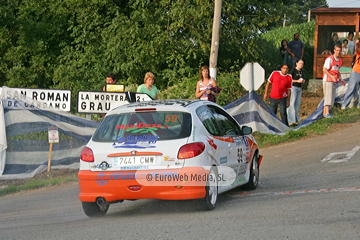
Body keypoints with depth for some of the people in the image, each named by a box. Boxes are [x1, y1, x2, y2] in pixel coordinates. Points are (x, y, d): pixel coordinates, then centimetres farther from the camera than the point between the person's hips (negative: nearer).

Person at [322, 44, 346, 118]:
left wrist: (340, 79, 12)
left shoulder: (340, 60, 12)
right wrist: (331, 76, -27)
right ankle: (327, 113, -19)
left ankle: (325, 112, 13)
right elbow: (324, 69, -16)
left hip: (334, 81, 8)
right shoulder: (330, 59, -12)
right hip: (327, 80, -8)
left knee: (332, 97, 7)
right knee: (328, 96, -14)